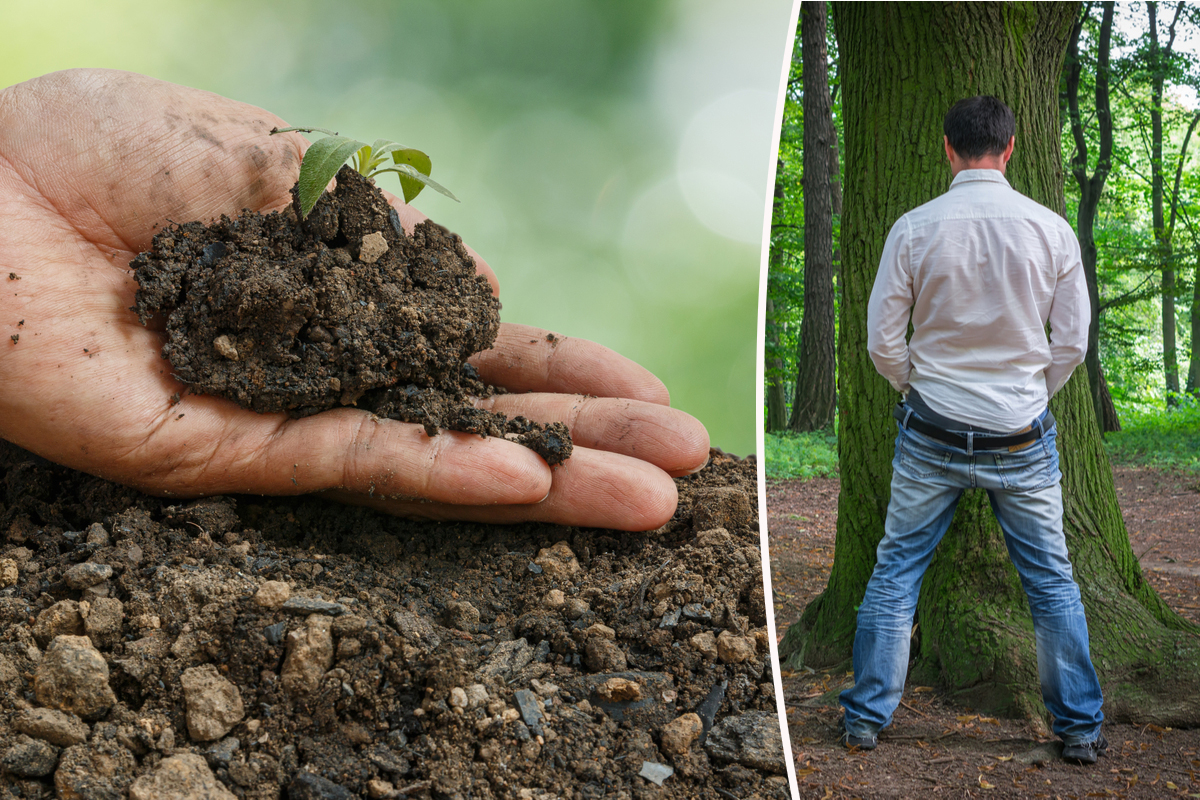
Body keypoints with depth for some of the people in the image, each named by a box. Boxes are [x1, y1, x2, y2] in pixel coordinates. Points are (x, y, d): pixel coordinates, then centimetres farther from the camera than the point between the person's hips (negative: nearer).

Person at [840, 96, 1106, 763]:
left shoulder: (914, 229, -9)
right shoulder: (1051, 228, -6)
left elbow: (883, 342, -4)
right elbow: (1073, 344, 0)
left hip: (932, 433, 0)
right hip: (1022, 438, 1)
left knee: (896, 571, 11)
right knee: (1052, 580, 12)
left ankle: (867, 718, 17)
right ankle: (1082, 729, 19)